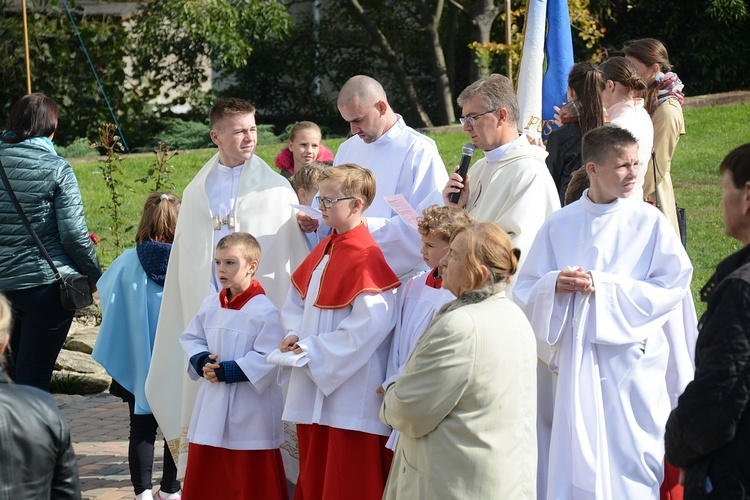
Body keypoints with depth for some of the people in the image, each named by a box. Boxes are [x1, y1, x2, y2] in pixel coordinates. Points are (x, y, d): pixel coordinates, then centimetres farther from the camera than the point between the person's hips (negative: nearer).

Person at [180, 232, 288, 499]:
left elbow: (268, 358, -20)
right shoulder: (210, 305, 6)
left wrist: (227, 371, -21)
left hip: (250, 409, -7)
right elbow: (190, 338, 13)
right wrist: (202, 362, -7)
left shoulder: (265, 311, -15)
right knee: (204, 476, 14)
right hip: (212, 406, 7)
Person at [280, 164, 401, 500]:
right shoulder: (321, 253, 12)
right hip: (313, 392, 9)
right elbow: (297, 301, 21)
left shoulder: (366, 257, -16)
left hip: (351, 393, -9)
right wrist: (295, 334, 0)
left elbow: (370, 324, -23)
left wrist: (313, 350, -18)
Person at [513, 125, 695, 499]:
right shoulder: (559, 226, 5)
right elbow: (525, 290, 8)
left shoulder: (649, 222, -2)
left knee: (631, 466, 2)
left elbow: (672, 287, -7)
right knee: (577, 464, 4)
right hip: (577, 361, 2)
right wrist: (555, 286, -15)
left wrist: (604, 286, -14)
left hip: (631, 359, -2)